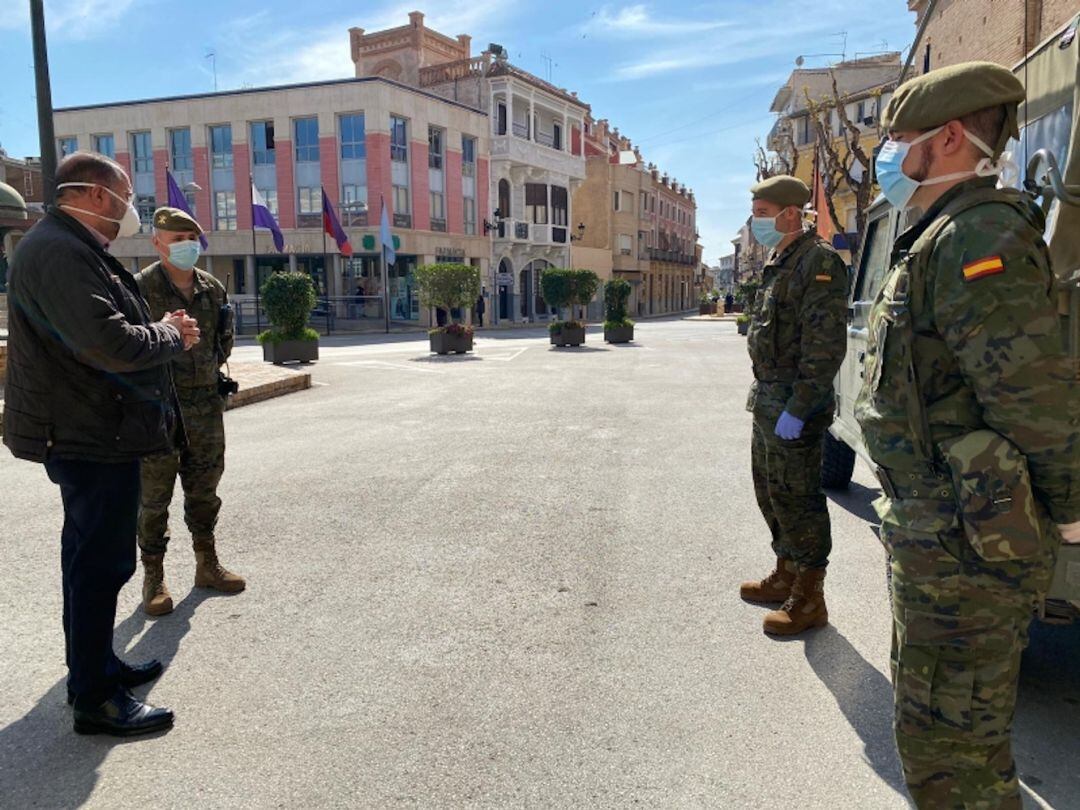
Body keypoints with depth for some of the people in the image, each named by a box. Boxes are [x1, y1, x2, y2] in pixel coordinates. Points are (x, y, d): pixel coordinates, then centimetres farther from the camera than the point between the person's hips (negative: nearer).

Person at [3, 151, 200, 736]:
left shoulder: (63, 246, 15)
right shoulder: (61, 252, -20)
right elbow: (112, 345, -30)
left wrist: (162, 329, 6)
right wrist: (170, 335, -12)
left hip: (87, 431, 11)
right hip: (92, 436, -11)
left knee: (92, 558, 20)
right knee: (100, 562, -2)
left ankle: (97, 667, 36)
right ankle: (94, 700, 11)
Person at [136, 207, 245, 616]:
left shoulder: (212, 288, 9)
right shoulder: (141, 288, -8)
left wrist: (210, 375, 12)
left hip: (207, 406, 5)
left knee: (204, 491, 15)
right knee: (154, 498, 4)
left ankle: (207, 566, 28)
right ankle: (153, 578, 16)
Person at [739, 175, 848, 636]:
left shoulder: (818, 262, -15)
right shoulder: (777, 264, 16)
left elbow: (825, 346, -22)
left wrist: (796, 409, -24)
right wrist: (763, 393, 18)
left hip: (793, 407, -10)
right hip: (768, 400, 10)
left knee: (797, 498, -2)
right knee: (770, 493, 18)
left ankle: (809, 598, 11)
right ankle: (786, 575, 34)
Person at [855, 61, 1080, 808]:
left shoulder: (977, 236, -19)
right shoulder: (943, 239, 15)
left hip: (965, 546, -11)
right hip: (941, 533, 11)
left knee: (948, 745, 3)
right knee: (942, 721, 27)